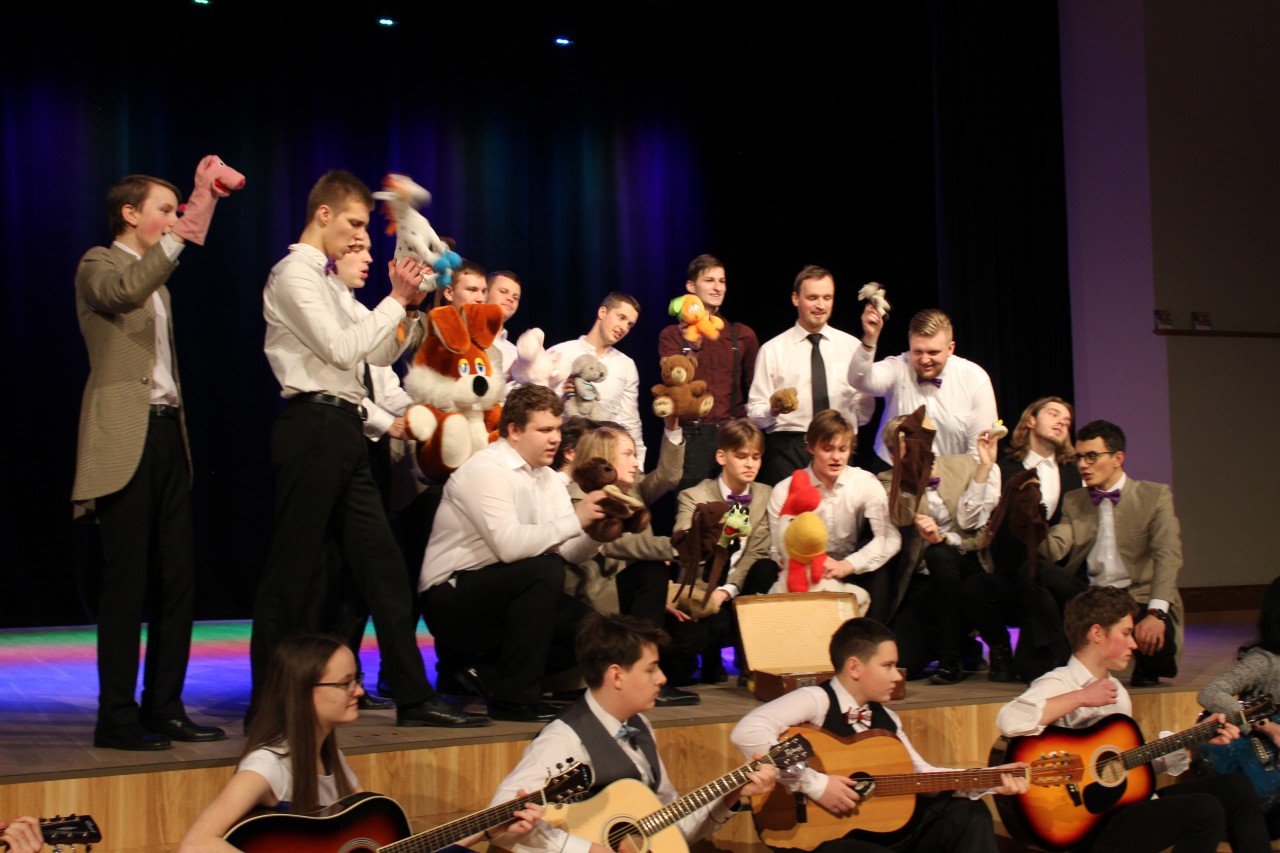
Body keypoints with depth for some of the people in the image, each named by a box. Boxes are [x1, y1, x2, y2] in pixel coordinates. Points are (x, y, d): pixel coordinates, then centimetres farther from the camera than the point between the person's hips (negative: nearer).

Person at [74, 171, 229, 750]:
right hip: (126, 437, -8)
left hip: (168, 429, 8)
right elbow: (123, 291, -26)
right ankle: (117, 718, -3)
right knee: (127, 581, -8)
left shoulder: (156, 272, 22)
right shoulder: (98, 265, -3)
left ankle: (165, 708, 13)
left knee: (177, 579, 6)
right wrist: (178, 238, -30)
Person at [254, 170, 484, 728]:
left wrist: (406, 306, 9)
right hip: (312, 426, -10)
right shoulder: (294, 274, -6)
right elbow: (339, 348, -16)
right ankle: (268, 707, 3)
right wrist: (395, 301, -8)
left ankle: (413, 697, 10)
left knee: (382, 562, 7)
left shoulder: (325, 281, 22)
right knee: (292, 569, -4)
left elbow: (377, 354, 22)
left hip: (342, 431, 10)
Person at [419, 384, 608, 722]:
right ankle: (515, 697, -23)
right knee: (545, 569, -31)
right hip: (451, 597, -8)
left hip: (501, 597, 8)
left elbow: (572, 553, 0)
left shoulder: (549, 478, 10)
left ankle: (491, 674, 7)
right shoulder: (486, 470, -16)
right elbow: (508, 545, -30)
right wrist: (575, 520, -28)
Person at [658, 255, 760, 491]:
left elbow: (755, 390, 16)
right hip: (691, 436, -2)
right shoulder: (672, 335, 6)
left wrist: (745, 422, 1)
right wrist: (692, 345, -21)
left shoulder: (743, 335, 12)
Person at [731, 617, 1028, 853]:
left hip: (886, 825, 8)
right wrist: (814, 784, -28)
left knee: (970, 814, -3)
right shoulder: (816, 701, -15)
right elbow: (747, 733, -30)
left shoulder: (884, 717, 10)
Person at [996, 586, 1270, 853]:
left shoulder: (1116, 689, 18)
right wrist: (1080, 698, -26)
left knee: (1234, 789, 4)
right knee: (1204, 811, -23)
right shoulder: (1059, 684, -11)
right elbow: (1010, 721, -32)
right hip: (1094, 823, -9)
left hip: (1130, 801, 9)